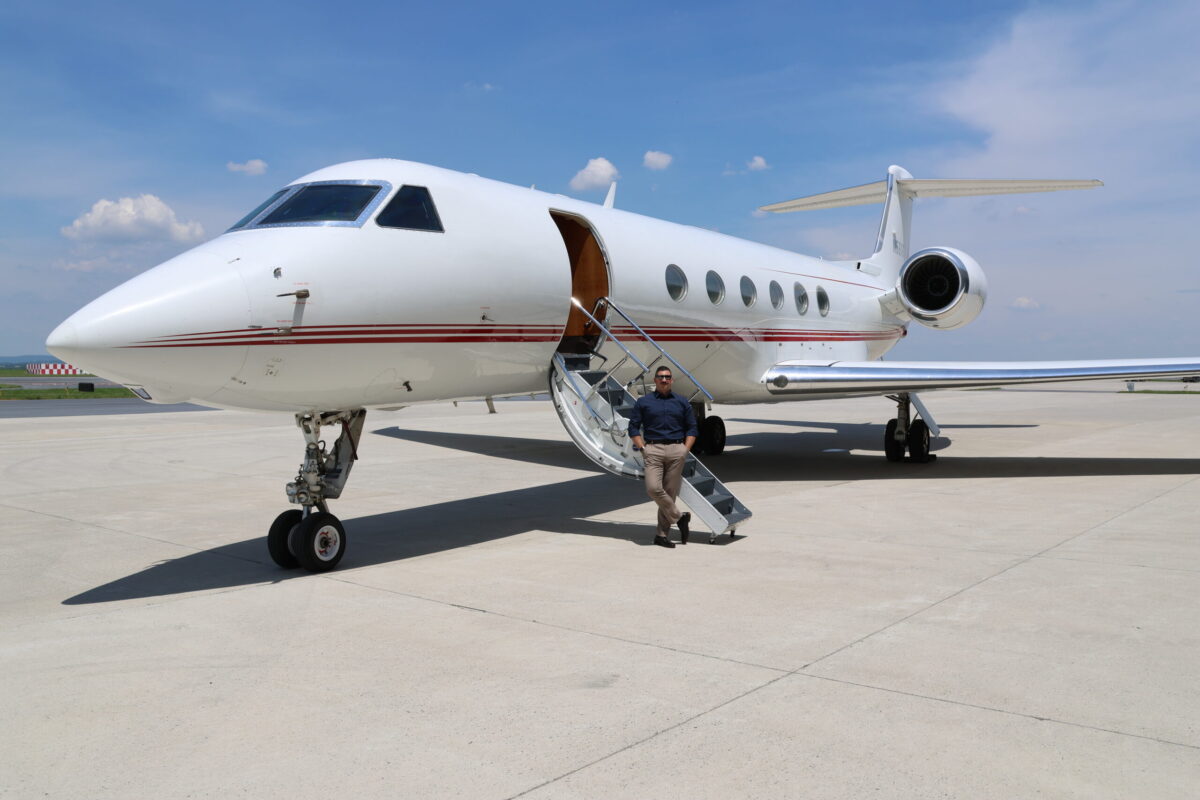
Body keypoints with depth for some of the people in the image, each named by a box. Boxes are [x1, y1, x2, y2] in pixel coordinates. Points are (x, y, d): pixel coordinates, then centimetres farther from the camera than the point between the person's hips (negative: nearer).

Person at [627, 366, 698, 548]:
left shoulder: (682, 403, 15)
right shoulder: (643, 402, 10)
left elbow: (692, 428, 15)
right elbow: (633, 427, 8)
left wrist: (685, 450, 2)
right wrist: (642, 448, -3)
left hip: (677, 450, 1)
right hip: (653, 449, -1)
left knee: (671, 492, 0)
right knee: (653, 488, -18)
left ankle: (662, 534, 7)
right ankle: (679, 517, 3)